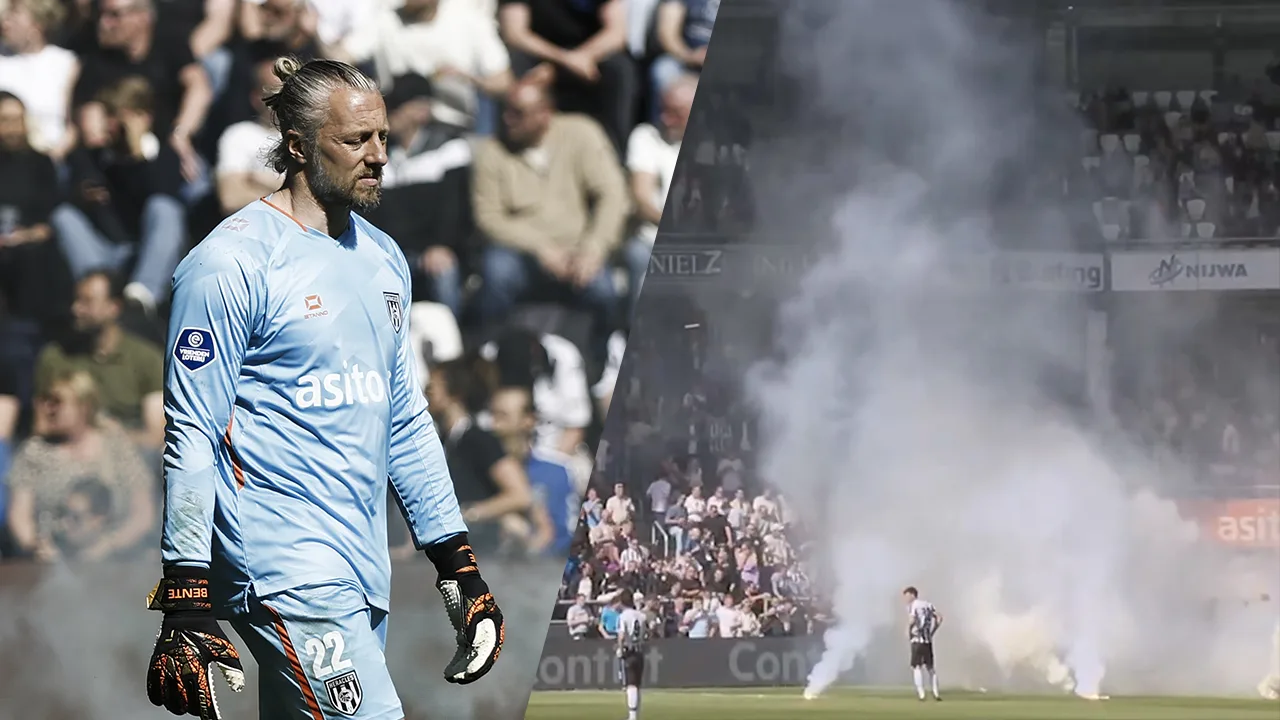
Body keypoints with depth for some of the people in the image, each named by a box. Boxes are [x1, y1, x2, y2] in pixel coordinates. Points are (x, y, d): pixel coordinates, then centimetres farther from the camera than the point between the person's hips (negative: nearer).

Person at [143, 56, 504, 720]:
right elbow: (191, 436, -10)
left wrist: (457, 565, 20)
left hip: (363, 572, 8)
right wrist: (186, 605, -15)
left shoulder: (382, 258, 17)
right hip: (282, 563, -8)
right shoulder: (232, 262, -8)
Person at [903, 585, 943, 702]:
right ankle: (936, 693, 10)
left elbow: (912, 619, -22)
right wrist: (932, 631, 13)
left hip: (917, 639, -6)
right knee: (930, 667, 14)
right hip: (928, 639, 6)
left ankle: (921, 694, -12)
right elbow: (939, 617, 7)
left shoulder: (912, 605, -6)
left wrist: (908, 631, -6)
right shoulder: (928, 605, 12)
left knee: (917, 667, -4)